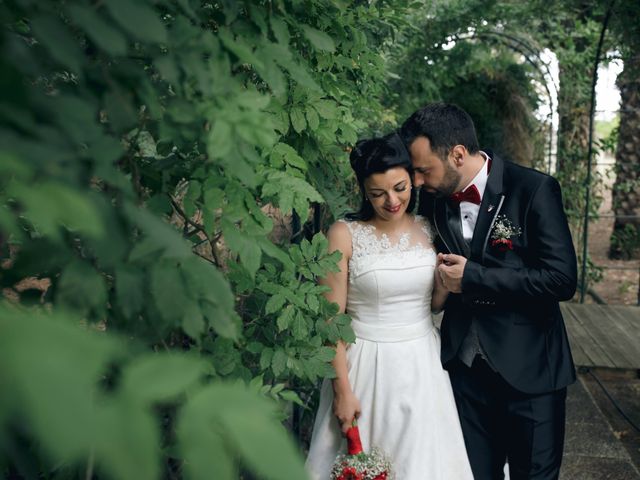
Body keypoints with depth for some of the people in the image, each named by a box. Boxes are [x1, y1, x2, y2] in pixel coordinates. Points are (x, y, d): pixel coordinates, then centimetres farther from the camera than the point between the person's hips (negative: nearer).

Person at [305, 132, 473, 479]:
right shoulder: (345, 234, -9)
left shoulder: (429, 230, 2)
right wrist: (342, 389, -10)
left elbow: (436, 303, 13)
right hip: (366, 365, -3)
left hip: (422, 363, 3)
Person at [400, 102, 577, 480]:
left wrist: (473, 277, -20)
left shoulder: (534, 190, -14)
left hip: (528, 367, -4)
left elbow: (562, 278, -19)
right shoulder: (434, 199, 1)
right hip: (465, 367, 4)